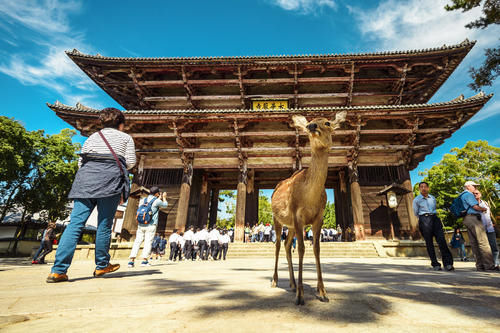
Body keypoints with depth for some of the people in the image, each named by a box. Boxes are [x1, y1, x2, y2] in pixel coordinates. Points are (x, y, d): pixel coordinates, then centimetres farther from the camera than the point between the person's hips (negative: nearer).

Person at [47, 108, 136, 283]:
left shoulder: (91, 137, 25)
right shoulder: (126, 137, 15)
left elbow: (81, 162, 17)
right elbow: (130, 162, 6)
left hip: (86, 178, 4)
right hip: (110, 179, -3)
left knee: (75, 222, 0)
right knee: (104, 224, 2)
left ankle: (58, 270, -5)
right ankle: (102, 265, 14)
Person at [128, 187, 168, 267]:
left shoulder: (145, 199, 13)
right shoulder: (156, 201, -6)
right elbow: (165, 205, 12)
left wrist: (159, 198, 38)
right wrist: (164, 197, 30)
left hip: (141, 225, 6)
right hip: (151, 225, -5)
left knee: (137, 241, 4)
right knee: (148, 242, 0)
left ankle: (131, 260, 0)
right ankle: (144, 260, -1)